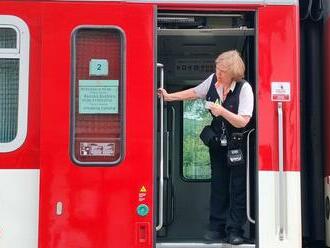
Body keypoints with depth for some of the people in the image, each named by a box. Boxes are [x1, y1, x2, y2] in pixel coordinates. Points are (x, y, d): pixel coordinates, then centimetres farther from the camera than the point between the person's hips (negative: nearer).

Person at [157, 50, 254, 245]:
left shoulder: (244, 88, -20)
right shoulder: (213, 79, -4)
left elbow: (242, 121, -22)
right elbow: (194, 93, 12)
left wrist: (221, 111, -30)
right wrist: (169, 96, 11)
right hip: (218, 144, 5)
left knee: (237, 188, 0)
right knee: (218, 185, 10)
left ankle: (234, 230, 9)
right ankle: (217, 227, 18)